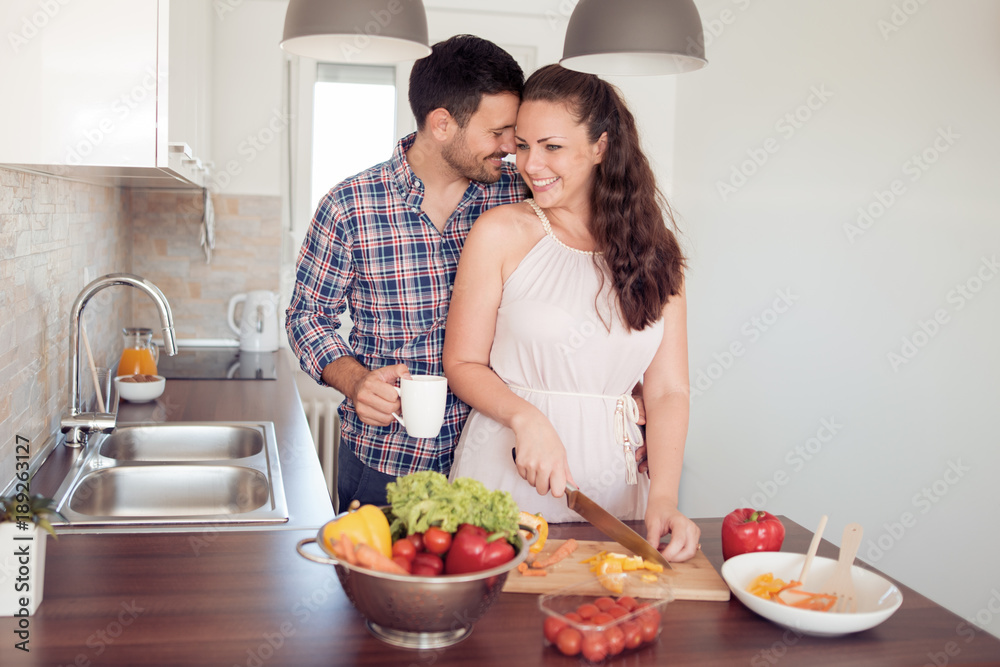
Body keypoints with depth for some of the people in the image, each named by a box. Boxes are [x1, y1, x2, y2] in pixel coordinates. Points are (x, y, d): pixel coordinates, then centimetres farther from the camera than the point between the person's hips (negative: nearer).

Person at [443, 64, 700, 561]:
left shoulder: (653, 247, 3)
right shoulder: (500, 233, -4)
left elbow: (668, 391, 0)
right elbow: (462, 363, -1)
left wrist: (663, 497, -14)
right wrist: (526, 418, -19)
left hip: (610, 483, 2)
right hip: (506, 477, -2)